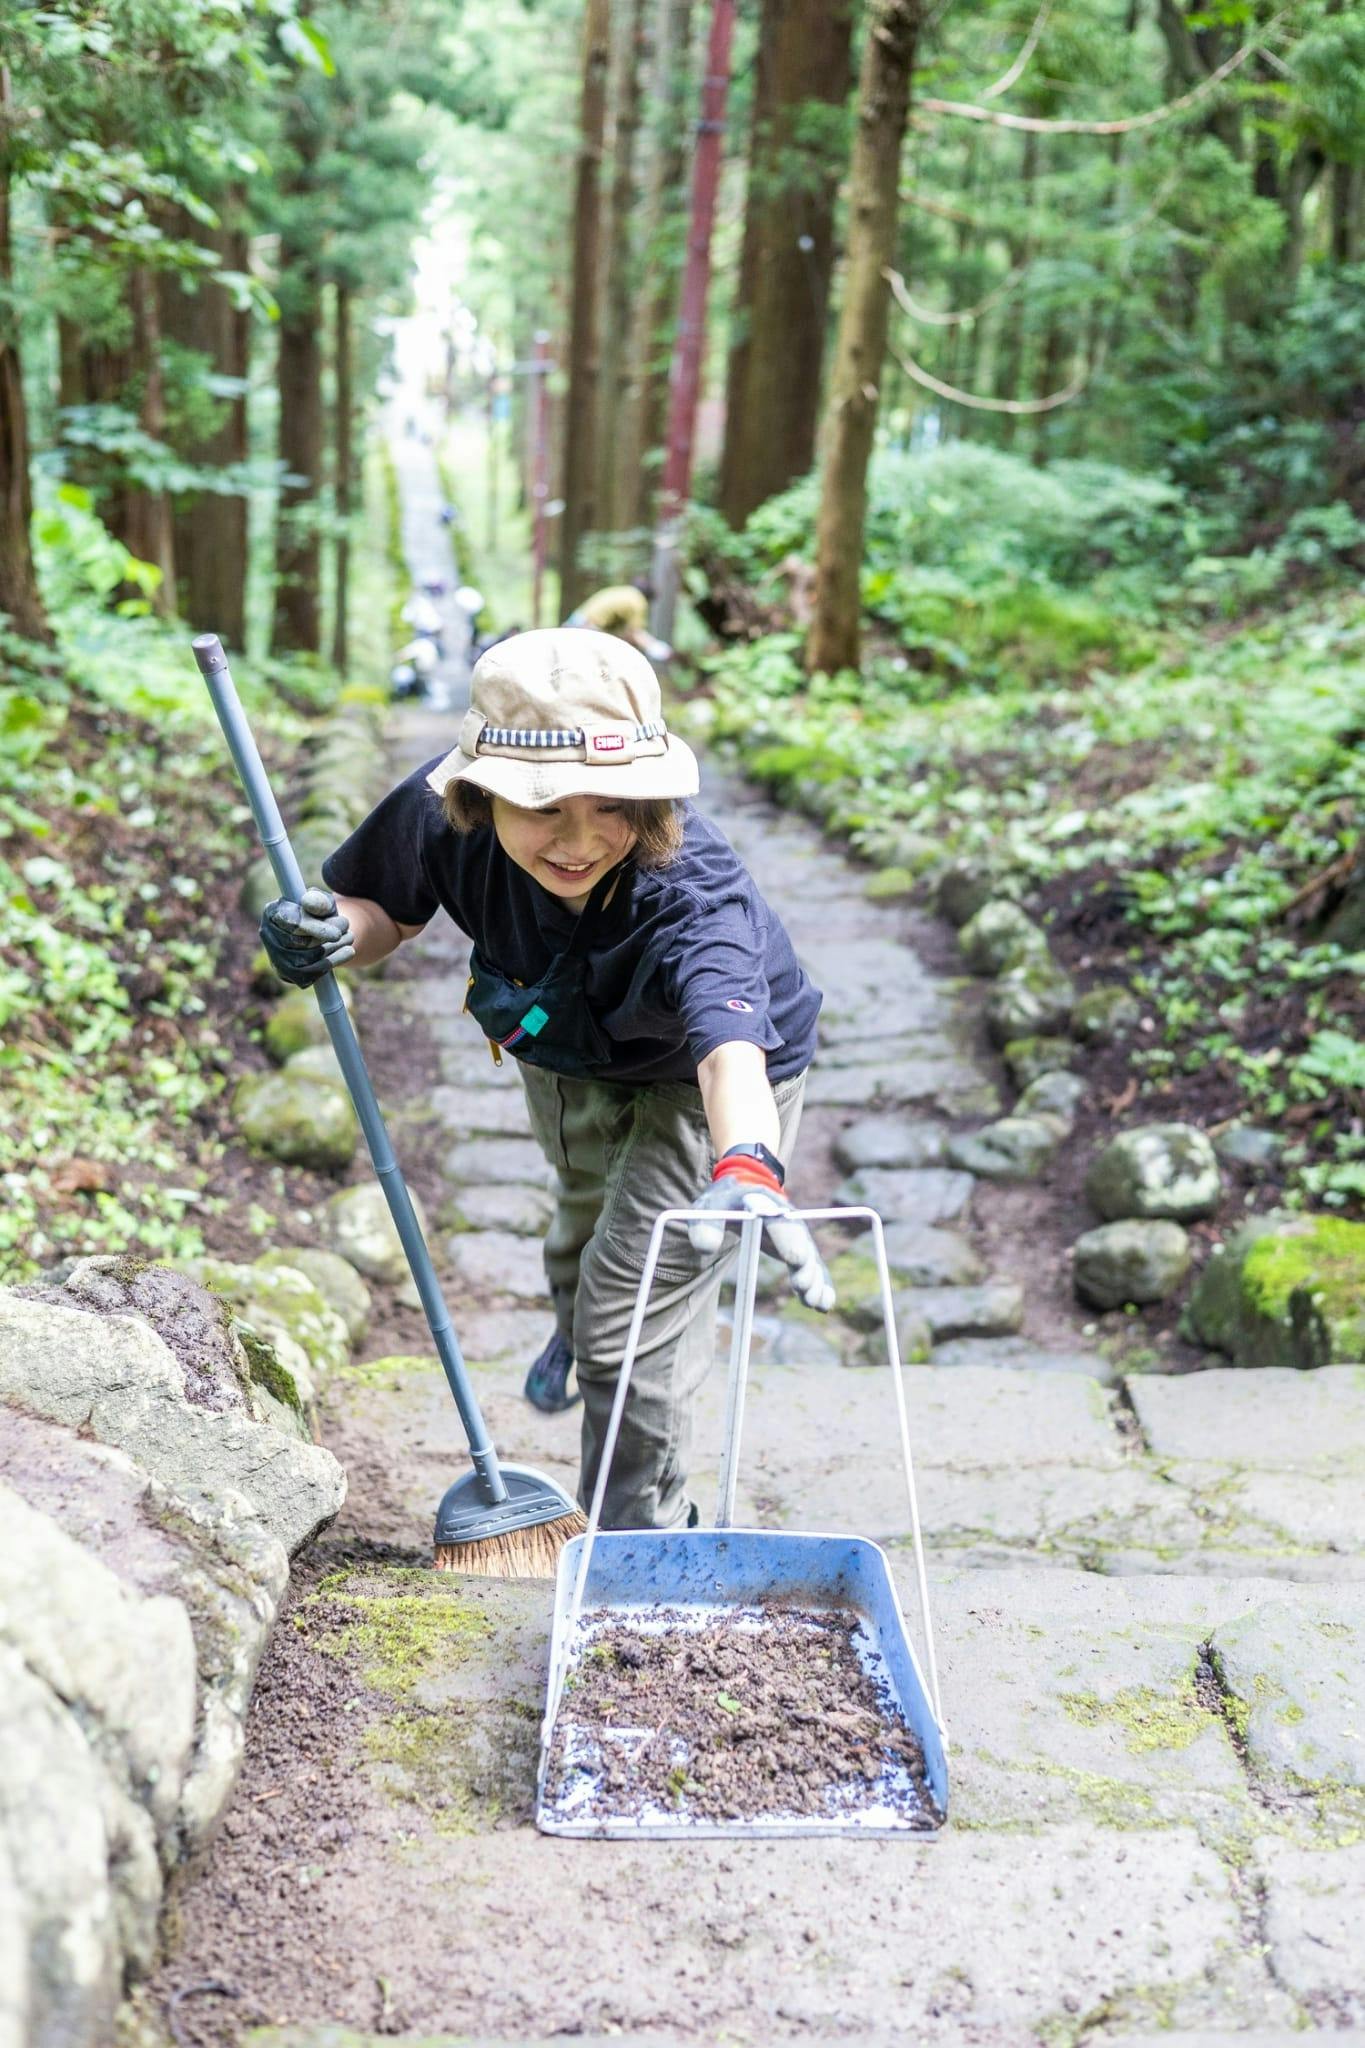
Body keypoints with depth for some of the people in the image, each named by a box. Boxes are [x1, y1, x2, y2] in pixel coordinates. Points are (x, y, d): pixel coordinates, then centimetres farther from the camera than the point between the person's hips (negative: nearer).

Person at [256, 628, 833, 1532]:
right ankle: (575, 1326, 71)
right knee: (586, 1204, 34)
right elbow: (380, 909, -11)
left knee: (636, 1323, -6)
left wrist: (745, 1166, -85)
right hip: (564, 1051, 5)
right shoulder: (439, 814, -33)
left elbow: (729, 1048, -64)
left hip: (691, 1081, -5)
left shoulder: (691, 893, -46)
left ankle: (637, 1545, 21)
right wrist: (330, 931, -36)